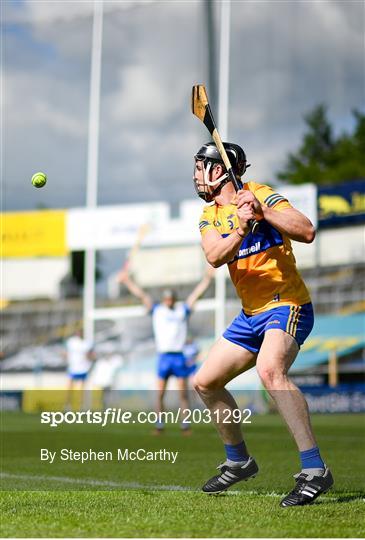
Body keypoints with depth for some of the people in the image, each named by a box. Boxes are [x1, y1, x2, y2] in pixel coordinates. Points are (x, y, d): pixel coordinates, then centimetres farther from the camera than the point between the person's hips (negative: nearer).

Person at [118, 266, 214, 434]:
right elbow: (141, 294, 11)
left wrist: (207, 277, 7)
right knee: (160, 394, -1)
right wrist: (127, 280, 10)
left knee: (183, 393, -2)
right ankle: (159, 425, 5)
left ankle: (185, 426, 2)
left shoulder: (183, 310, 11)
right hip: (164, 356, 0)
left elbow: (197, 293, 11)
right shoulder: (156, 310, 11)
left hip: (179, 356, 0)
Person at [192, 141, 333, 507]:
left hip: (287, 305, -8)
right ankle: (239, 461, 31)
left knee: (269, 369, -34)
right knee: (205, 382, 12)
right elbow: (215, 257, -11)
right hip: (251, 315, 9)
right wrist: (240, 229, -29)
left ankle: (315, 470, -35)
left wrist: (262, 213, -31)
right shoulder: (210, 215, 10)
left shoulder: (260, 194, -8)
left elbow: (307, 233, -21)